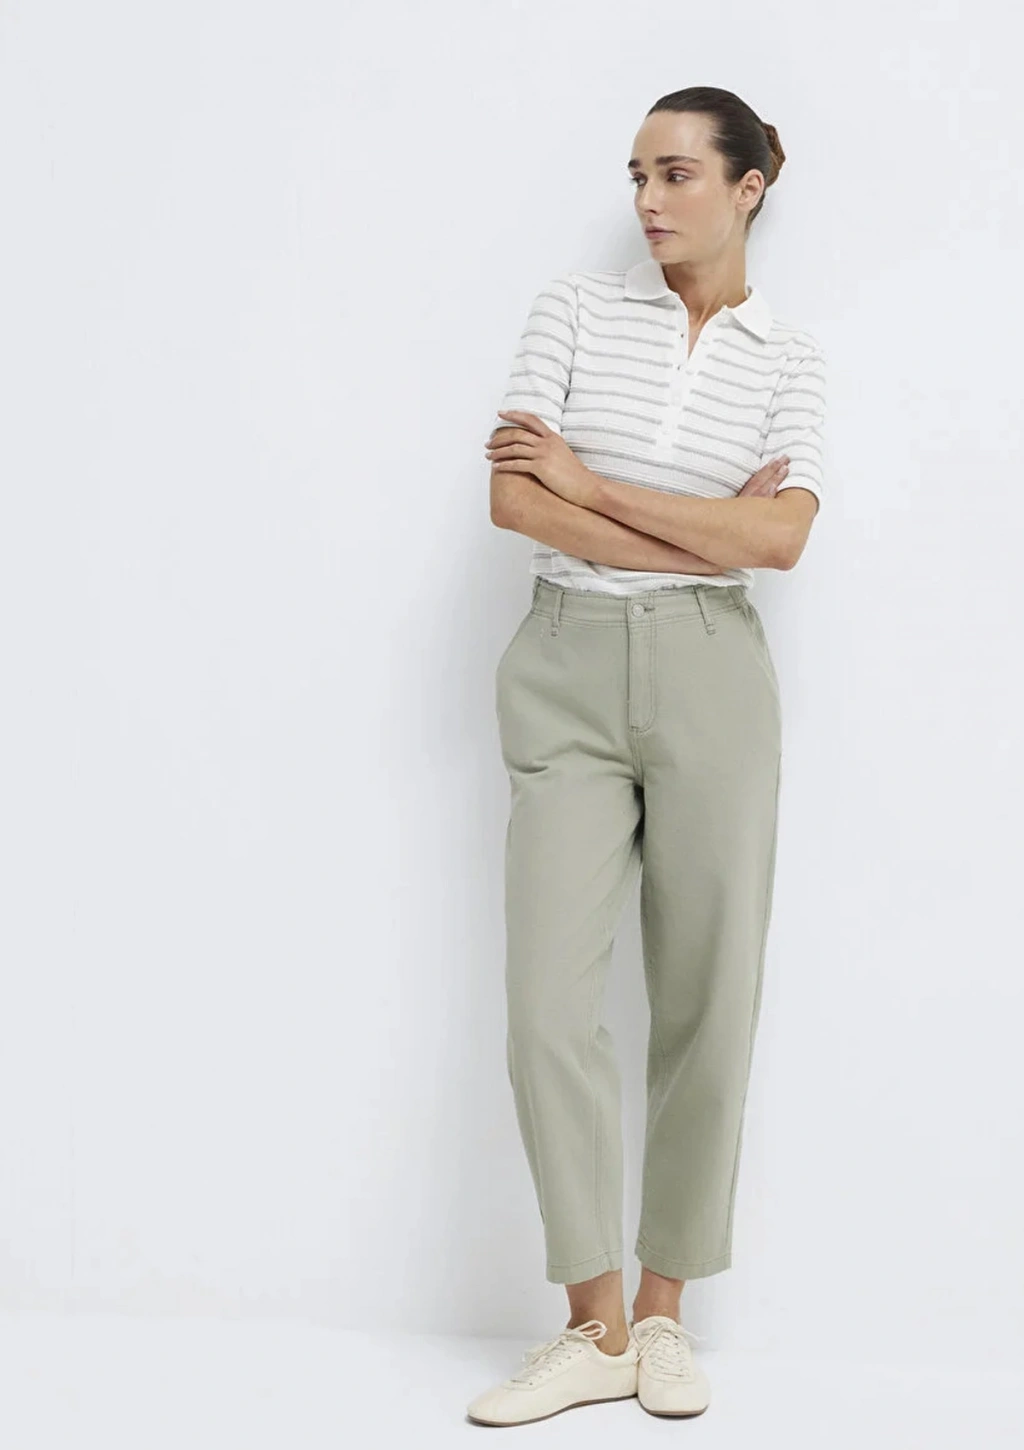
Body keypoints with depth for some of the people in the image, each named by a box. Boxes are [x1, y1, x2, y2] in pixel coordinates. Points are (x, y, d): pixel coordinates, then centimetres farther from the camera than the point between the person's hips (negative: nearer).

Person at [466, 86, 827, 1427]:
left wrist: (589, 482, -10)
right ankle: (595, 1328, 7)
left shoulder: (789, 357, 6)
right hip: (567, 673, 0)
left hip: (709, 674, 0)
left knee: (708, 998, 2)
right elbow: (514, 501, -6)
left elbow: (779, 538, -9)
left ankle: (663, 1312, 17)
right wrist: (704, 537, -8)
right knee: (550, 1000, -6)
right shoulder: (574, 310, 5)